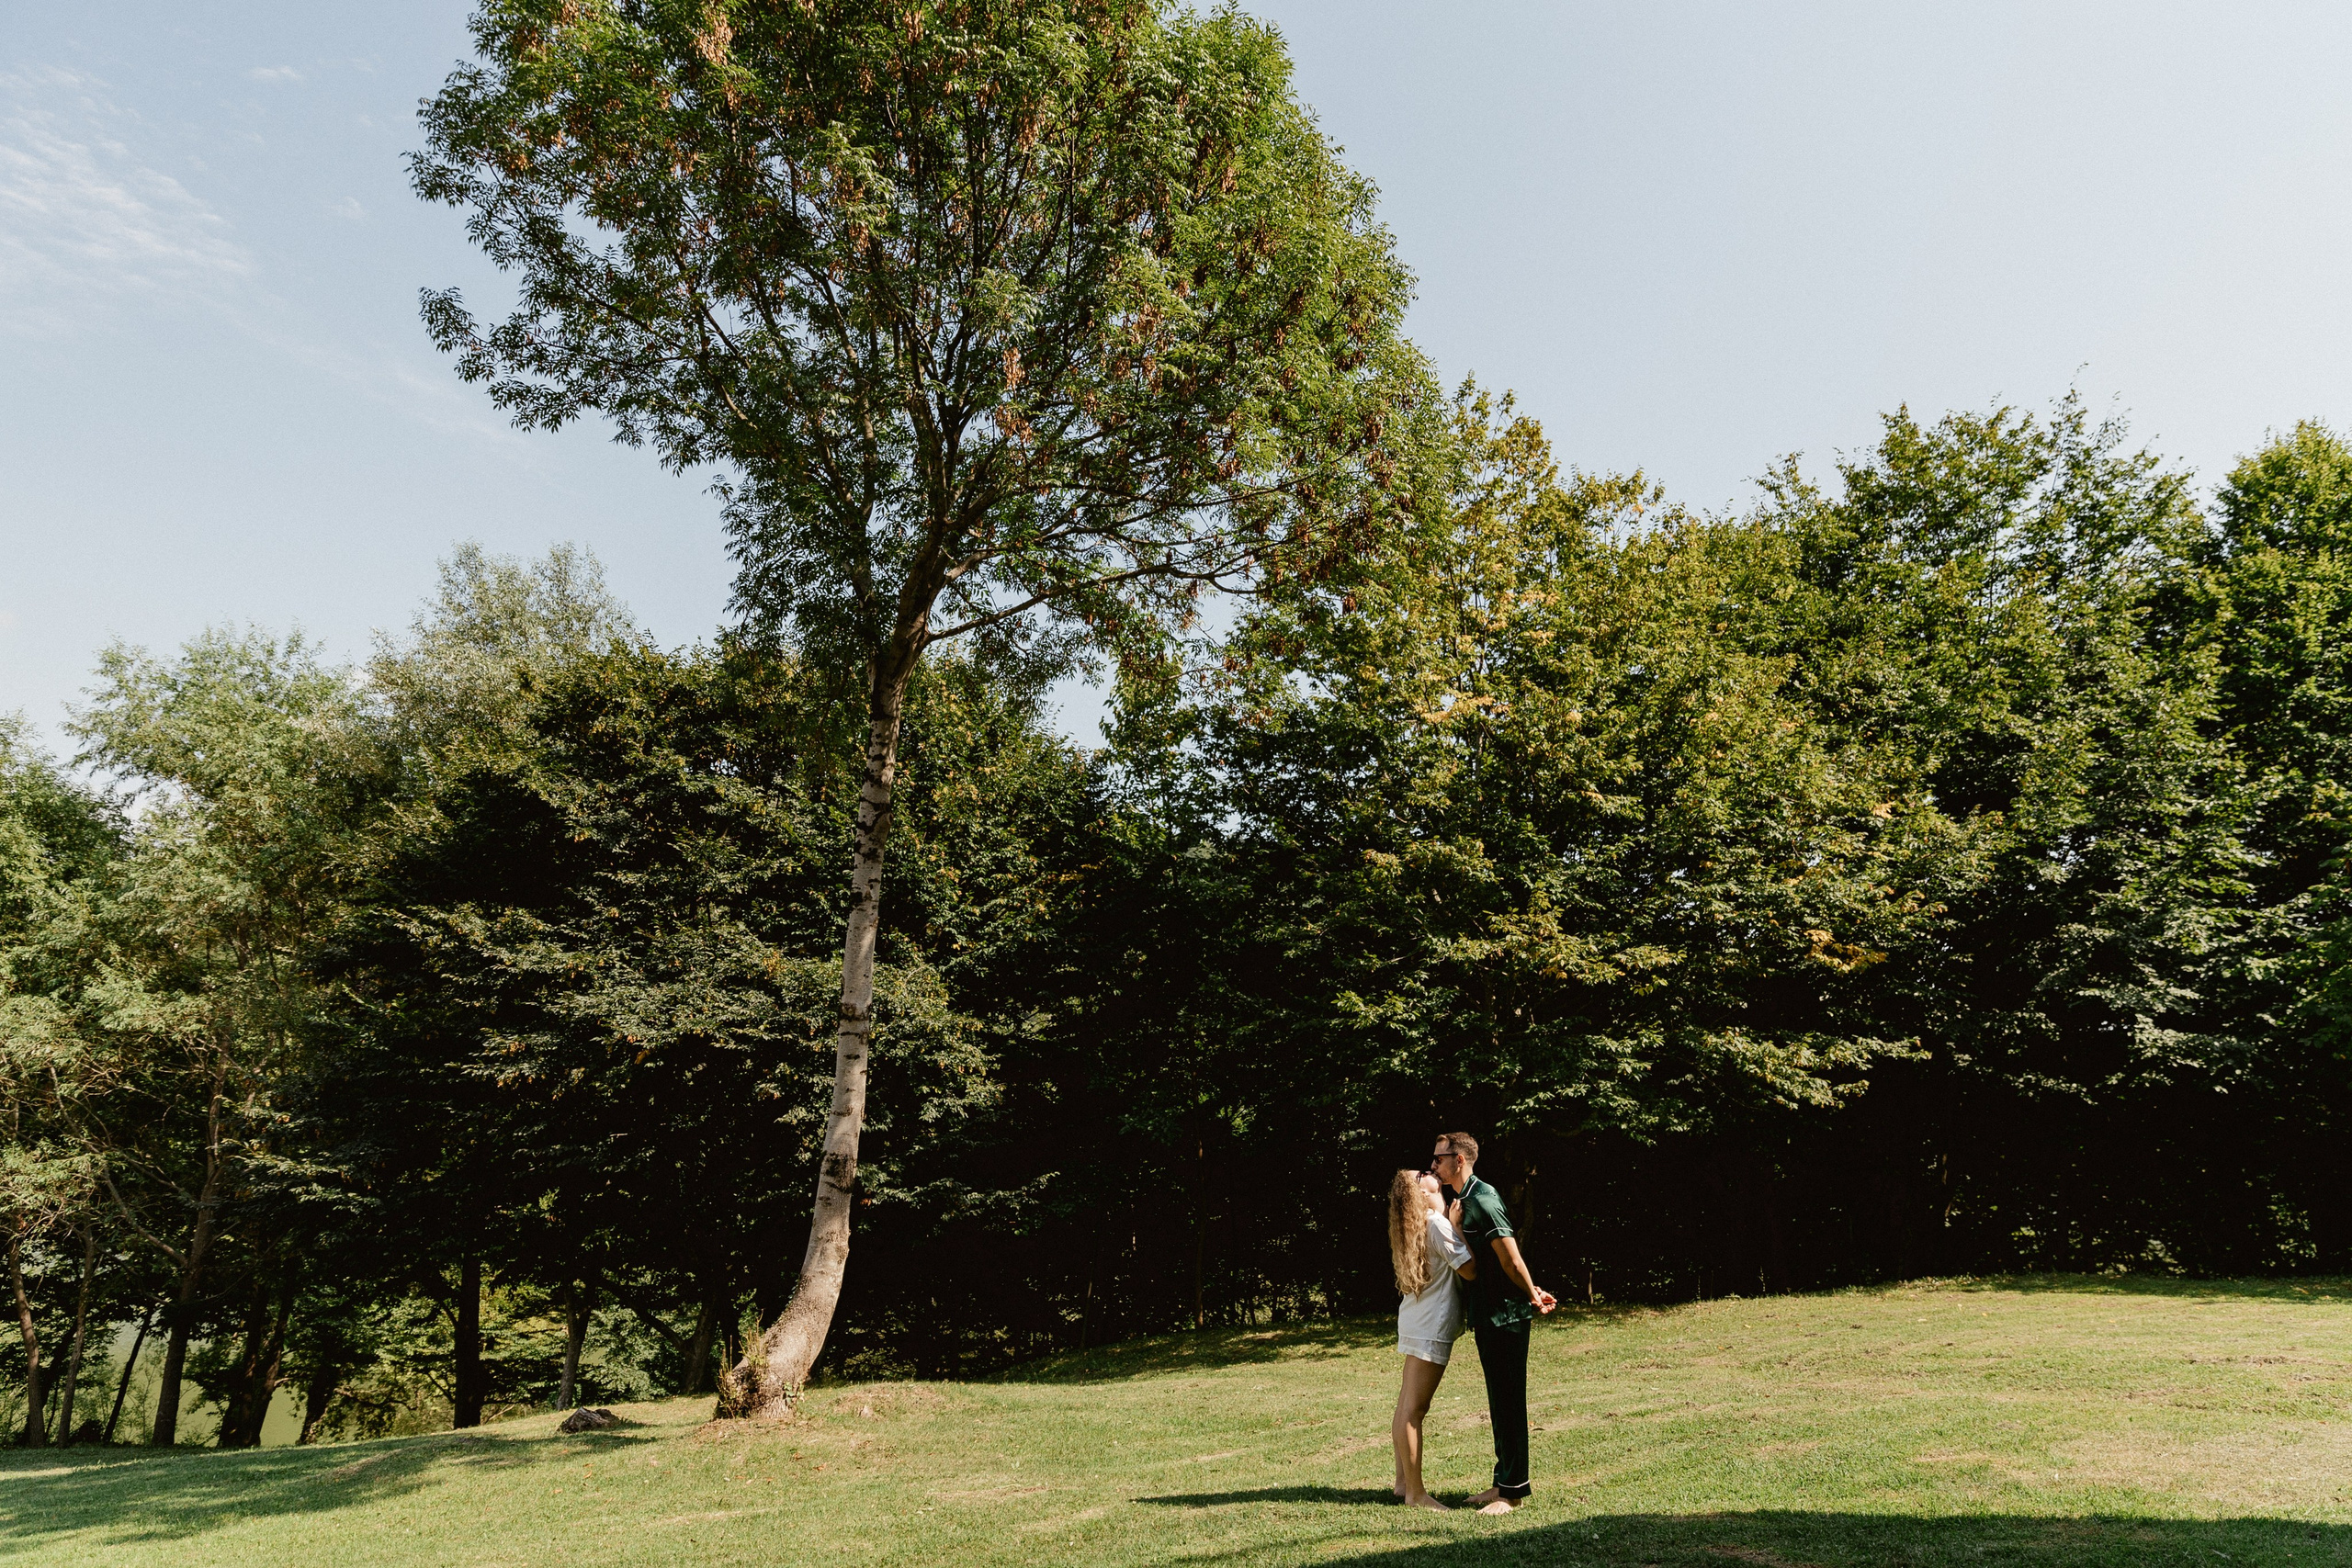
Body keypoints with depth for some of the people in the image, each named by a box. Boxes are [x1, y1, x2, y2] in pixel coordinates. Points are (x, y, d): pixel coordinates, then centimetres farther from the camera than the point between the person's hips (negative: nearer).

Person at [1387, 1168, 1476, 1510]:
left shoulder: (1412, 1226, 12)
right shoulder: (1437, 1224, -16)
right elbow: (1470, 1269, -19)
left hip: (1415, 1324, 10)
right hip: (1431, 1328, -10)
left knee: (1407, 1405, 14)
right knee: (1413, 1409, -6)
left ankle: (1403, 1481, 23)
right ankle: (1415, 1492, -1)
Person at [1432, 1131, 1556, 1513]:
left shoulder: (1483, 1200, -18)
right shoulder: (1462, 1199, 13)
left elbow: (1511, 1259, -20)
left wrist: (1532, 1296, -6)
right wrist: (1532, 1291, 14)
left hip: (1505, 1315, -10)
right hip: (1486, 1315, 10)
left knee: (1508, 1400, -2)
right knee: (1499, 1400, 16)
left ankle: (1513, 1490, 7)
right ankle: (1504, 1481, 25)